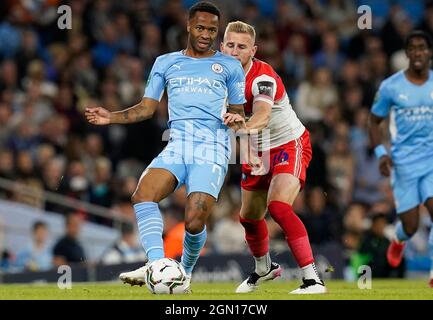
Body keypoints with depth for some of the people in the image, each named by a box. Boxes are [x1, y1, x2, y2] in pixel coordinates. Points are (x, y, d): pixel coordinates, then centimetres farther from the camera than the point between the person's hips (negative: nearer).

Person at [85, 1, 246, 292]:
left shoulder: (230, 66, 14)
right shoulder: (166, 63, 19)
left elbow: (238, 112, 17)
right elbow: (147, 108, 19)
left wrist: (235, 118, -8)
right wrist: (111, 117, 4)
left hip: (213, 149, -3)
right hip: (177, 146, 3)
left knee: (195, 220, -19)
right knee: (143, 195, -27)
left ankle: (186, 272, 8)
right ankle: (157, 264, -36)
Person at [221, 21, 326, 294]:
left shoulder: (262, 77, -27)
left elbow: (262, 116, -44)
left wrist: (245, 127, -66)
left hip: (289, 145, -8)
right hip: (259, 151, 8)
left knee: (278, 207, -29)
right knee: (249, 217, 17)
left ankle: (313, 280, -28)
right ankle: (265, 268, 47)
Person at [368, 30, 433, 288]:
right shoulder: (391, 87, -2)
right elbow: (374, 122, 7)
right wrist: (381, 152, -8)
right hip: (404, 163, -1)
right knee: (410, 226, 2)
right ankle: (399, 240, 40)